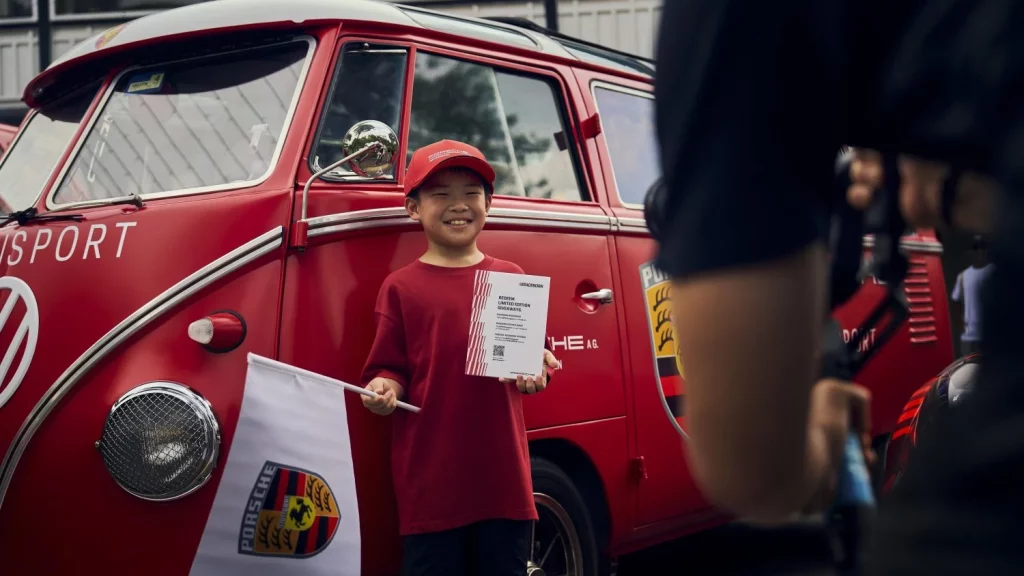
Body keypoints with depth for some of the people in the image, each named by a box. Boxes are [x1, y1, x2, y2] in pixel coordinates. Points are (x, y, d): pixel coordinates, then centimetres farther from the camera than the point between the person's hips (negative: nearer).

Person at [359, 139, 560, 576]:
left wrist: (537, 371, -6)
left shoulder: (512, 279, 10)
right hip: (430, 484, -2)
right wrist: (384, 389, -18)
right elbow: (389, 370, 4)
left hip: (504, 478, 3)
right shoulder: (401, 288, 1)